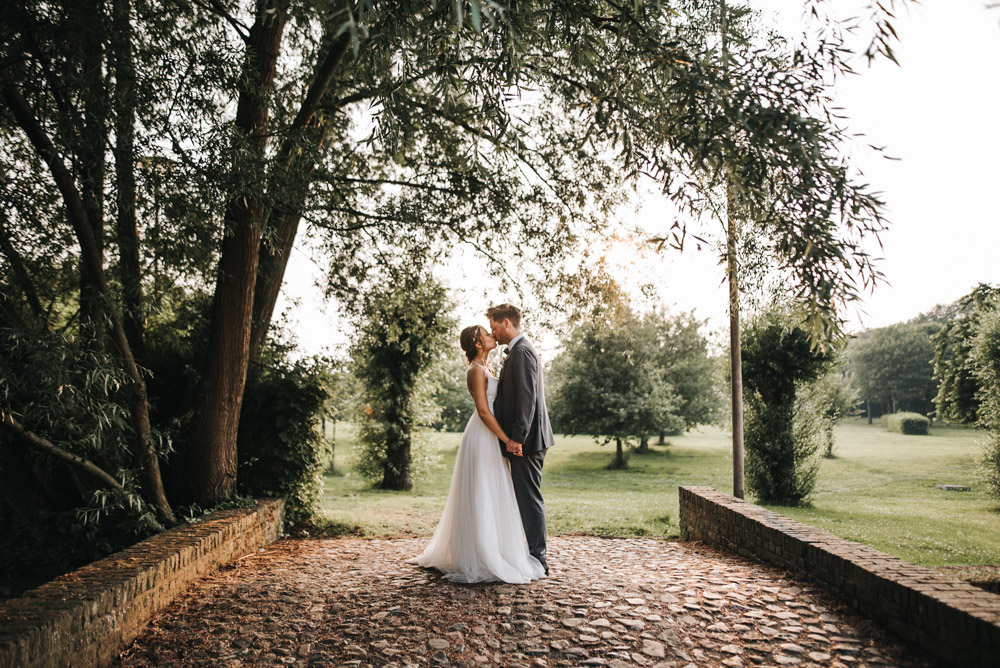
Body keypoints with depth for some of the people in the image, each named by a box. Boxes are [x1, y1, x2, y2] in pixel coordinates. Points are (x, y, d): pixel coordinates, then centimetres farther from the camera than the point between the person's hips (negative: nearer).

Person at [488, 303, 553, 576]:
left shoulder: (521, 352, -14)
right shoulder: (520, 351, 19)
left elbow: (527, 398, -22)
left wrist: (516, 437, -23)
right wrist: (514, 437, 19)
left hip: (525, 440, -10)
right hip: (524, 439, 10)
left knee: (530, 499, -4)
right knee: (527, 499, 15)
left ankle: (537, 560, 5)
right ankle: (534, 556, 23)